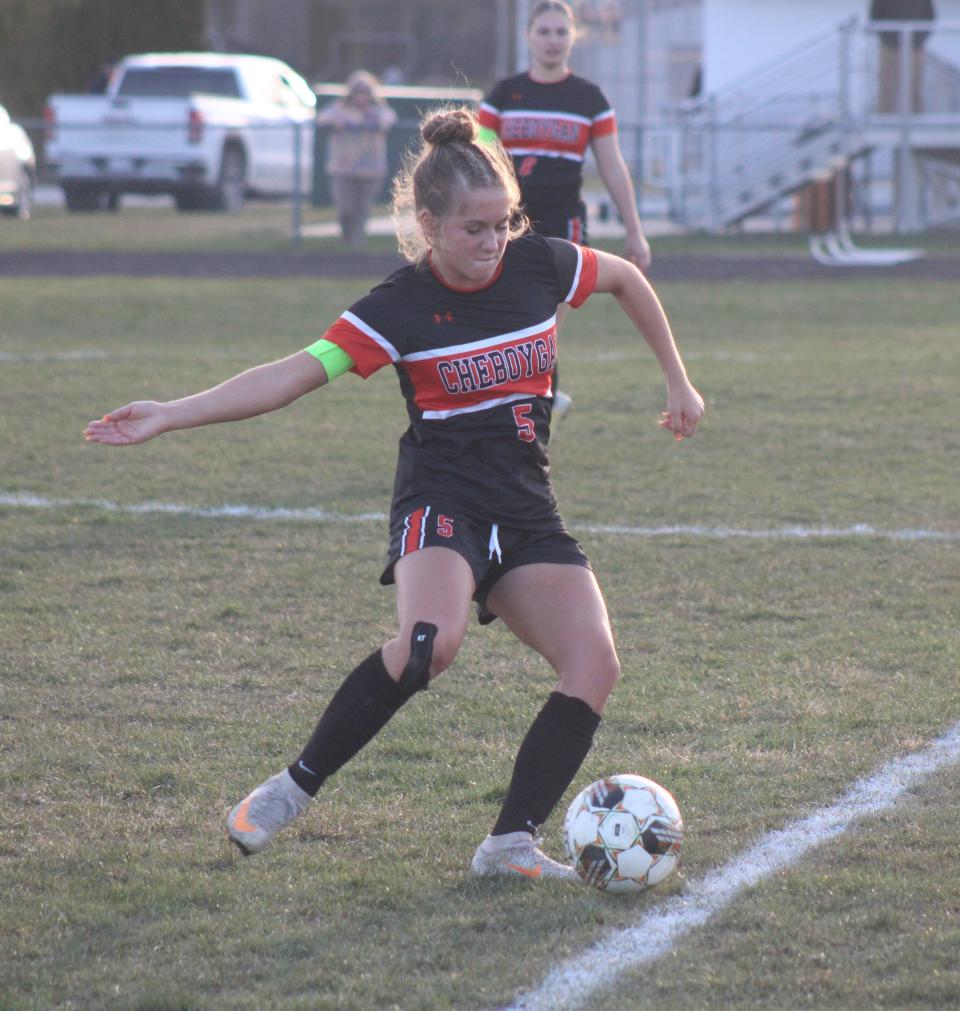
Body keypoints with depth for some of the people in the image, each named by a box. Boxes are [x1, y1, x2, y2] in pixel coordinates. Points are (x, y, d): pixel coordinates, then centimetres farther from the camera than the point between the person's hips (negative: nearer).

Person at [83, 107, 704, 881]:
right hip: (441, 505, -5)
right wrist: (171, 416, -23)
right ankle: (295, 788, -19)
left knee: (595, 665, -15)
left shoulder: (540, 264, 0)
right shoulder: (400, 308, -11)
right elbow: (295, 375, -15)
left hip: (528, 518, 5)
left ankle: (512, 843, -9)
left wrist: (678, 382, 21)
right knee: (432, 639, -34)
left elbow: (627, 279, 19)